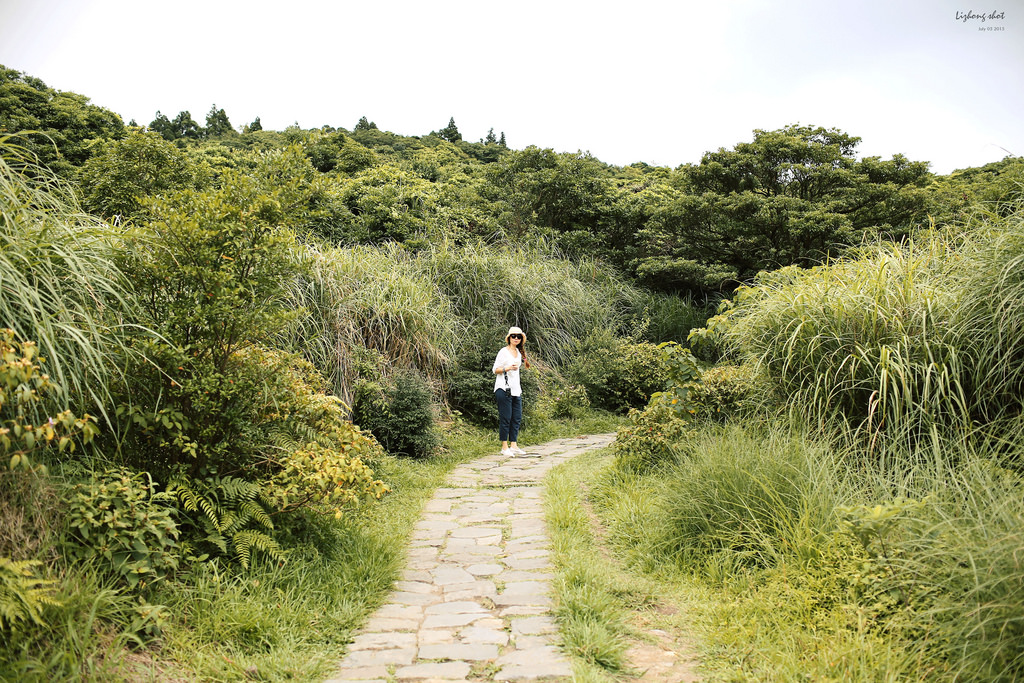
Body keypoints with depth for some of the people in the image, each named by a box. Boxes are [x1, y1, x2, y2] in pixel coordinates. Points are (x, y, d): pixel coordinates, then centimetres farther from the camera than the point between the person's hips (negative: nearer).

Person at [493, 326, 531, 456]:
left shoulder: (519, 352, 15)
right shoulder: (504, 351, -6)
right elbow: (495, 370, -8)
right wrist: (508, 368, -21)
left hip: (516, 390, 8)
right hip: (504, 389, -8)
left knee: (517, 418, 7)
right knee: (505, 418, -5)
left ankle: (513, 445, 14)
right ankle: (504, 447, 0)